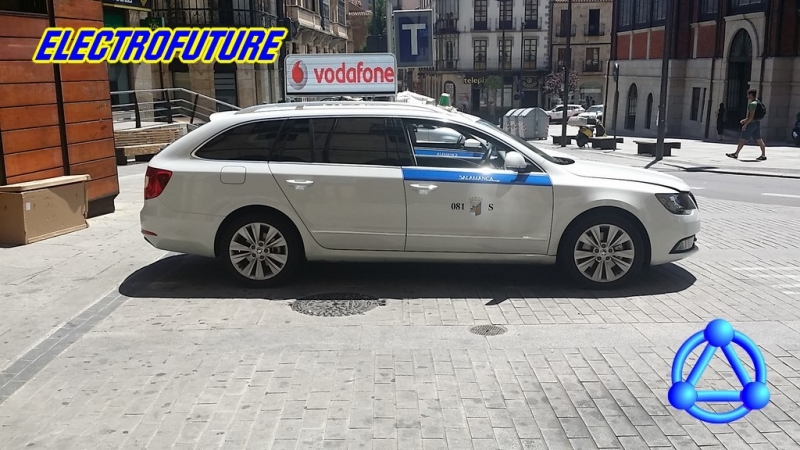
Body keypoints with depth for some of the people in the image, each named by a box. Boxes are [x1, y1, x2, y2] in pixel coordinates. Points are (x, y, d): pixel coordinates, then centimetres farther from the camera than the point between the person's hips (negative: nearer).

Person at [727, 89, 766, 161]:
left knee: (742, 139, -1)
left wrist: (745, 124, -20)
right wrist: (745, 120, 22)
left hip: (752, 123, -9)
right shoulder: (757, 102, 14)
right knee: (758, 139, 7)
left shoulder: (752, 104, -17)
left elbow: (752, 116, -22)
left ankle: (736, 154, 5)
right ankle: (763, 155, 6)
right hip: (757, 123, 9)